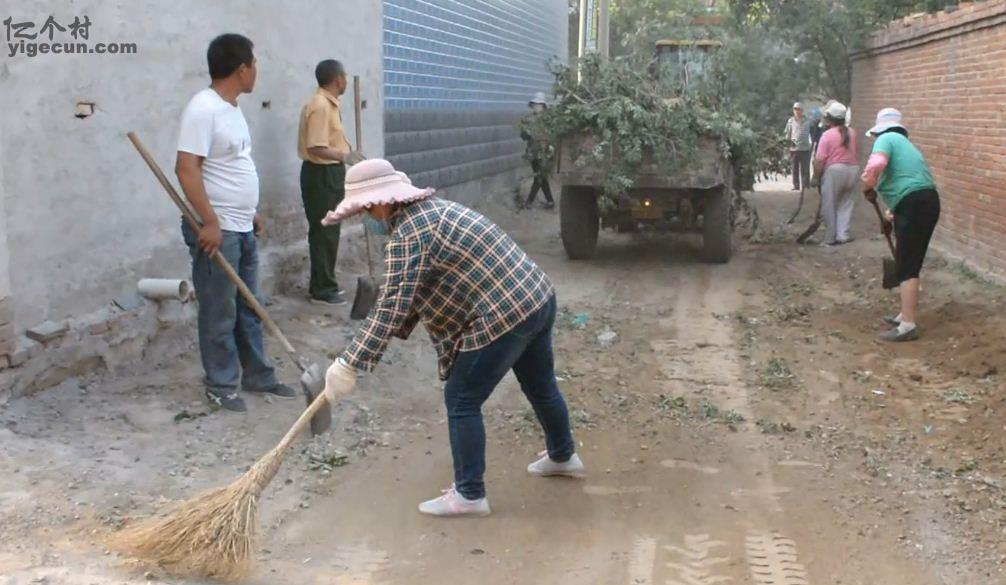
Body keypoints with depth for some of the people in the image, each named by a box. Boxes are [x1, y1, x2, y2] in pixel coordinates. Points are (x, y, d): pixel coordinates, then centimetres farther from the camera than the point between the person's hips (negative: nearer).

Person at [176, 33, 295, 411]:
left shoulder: (231, 108, 13)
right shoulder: (203, 108, -17)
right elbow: (186, 169, -22)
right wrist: (210, 223, -25)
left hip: (243, 229, 9)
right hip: (217, 231, -9)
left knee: (249, 309, 16)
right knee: (220, 314, 1)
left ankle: (257, 376, 27)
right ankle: (220, 385, 12)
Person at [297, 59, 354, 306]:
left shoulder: (329, 104, 12)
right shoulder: (320, 106, -20)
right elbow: (316, 148, -28)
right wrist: (344, 155, -35)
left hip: (329, 173, 10)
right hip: (321, 174, -10)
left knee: (328, 230, 15)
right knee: (323, 231, -5)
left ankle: (323, 283, 24)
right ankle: (322, 289, 1)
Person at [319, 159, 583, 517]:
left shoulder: (408, 235, -16)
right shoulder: (432, 208, 15)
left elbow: (392, 306, -21)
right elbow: (413, 293, 22)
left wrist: (350, 364, -19)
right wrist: (396, 334, 21)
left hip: (503, 317, -10)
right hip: (539, 297, 10)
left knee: (462, 402, 3)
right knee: (540, 385, 28)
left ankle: (469, 496, 12)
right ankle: (563, 457, 49)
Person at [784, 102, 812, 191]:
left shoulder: (807, 121, 5)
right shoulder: (790, 121, 5)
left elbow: (811, 134, 10)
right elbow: (788, 135, 9)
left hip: (805, 148, -1)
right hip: (794, 149, 1)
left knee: (805, 169, 1)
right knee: (795, 169, 7)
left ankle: (806, 186, 7)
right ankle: (796, 186, 14)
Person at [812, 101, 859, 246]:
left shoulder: (827, 135, -12)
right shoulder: (852, 133, 6)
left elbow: (819, 160, -14)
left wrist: (816, 177, -5)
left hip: (834, 170, -5)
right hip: (853, 169, 5)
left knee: (829, 206, 4)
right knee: (846, 204, 14)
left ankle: (830, 238, 7)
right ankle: (843, 235, 9)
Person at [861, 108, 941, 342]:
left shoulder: (886, 139, 1)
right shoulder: (905, 143, 29)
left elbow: (876, 164, -22)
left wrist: (869, 186, -4)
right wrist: (891, 217, 47)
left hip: (914, 206, -9)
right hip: (926, 203, 9)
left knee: (908, 267, -6)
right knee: (909, 263, 19)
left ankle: (908, 326, -5)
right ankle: (906, 315, 30)